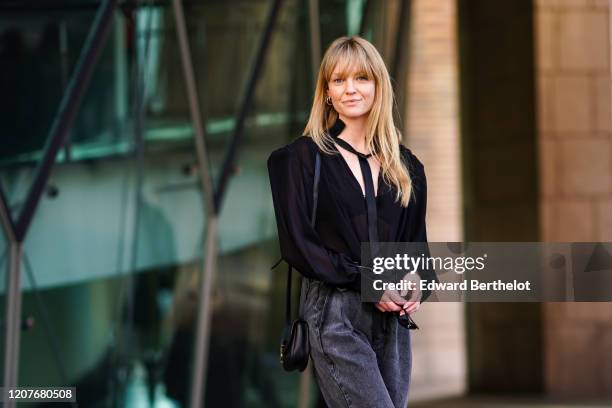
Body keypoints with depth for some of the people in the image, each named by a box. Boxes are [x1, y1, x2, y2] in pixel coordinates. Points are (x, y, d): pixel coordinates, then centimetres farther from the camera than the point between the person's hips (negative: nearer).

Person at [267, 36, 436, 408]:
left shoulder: (405, 165, 13)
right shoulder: (301, 158, 0)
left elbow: (416, 241, 16)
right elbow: (298, 243, -7)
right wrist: (367, 282, -14)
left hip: (392, 318, 5)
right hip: (335, 316, -5)